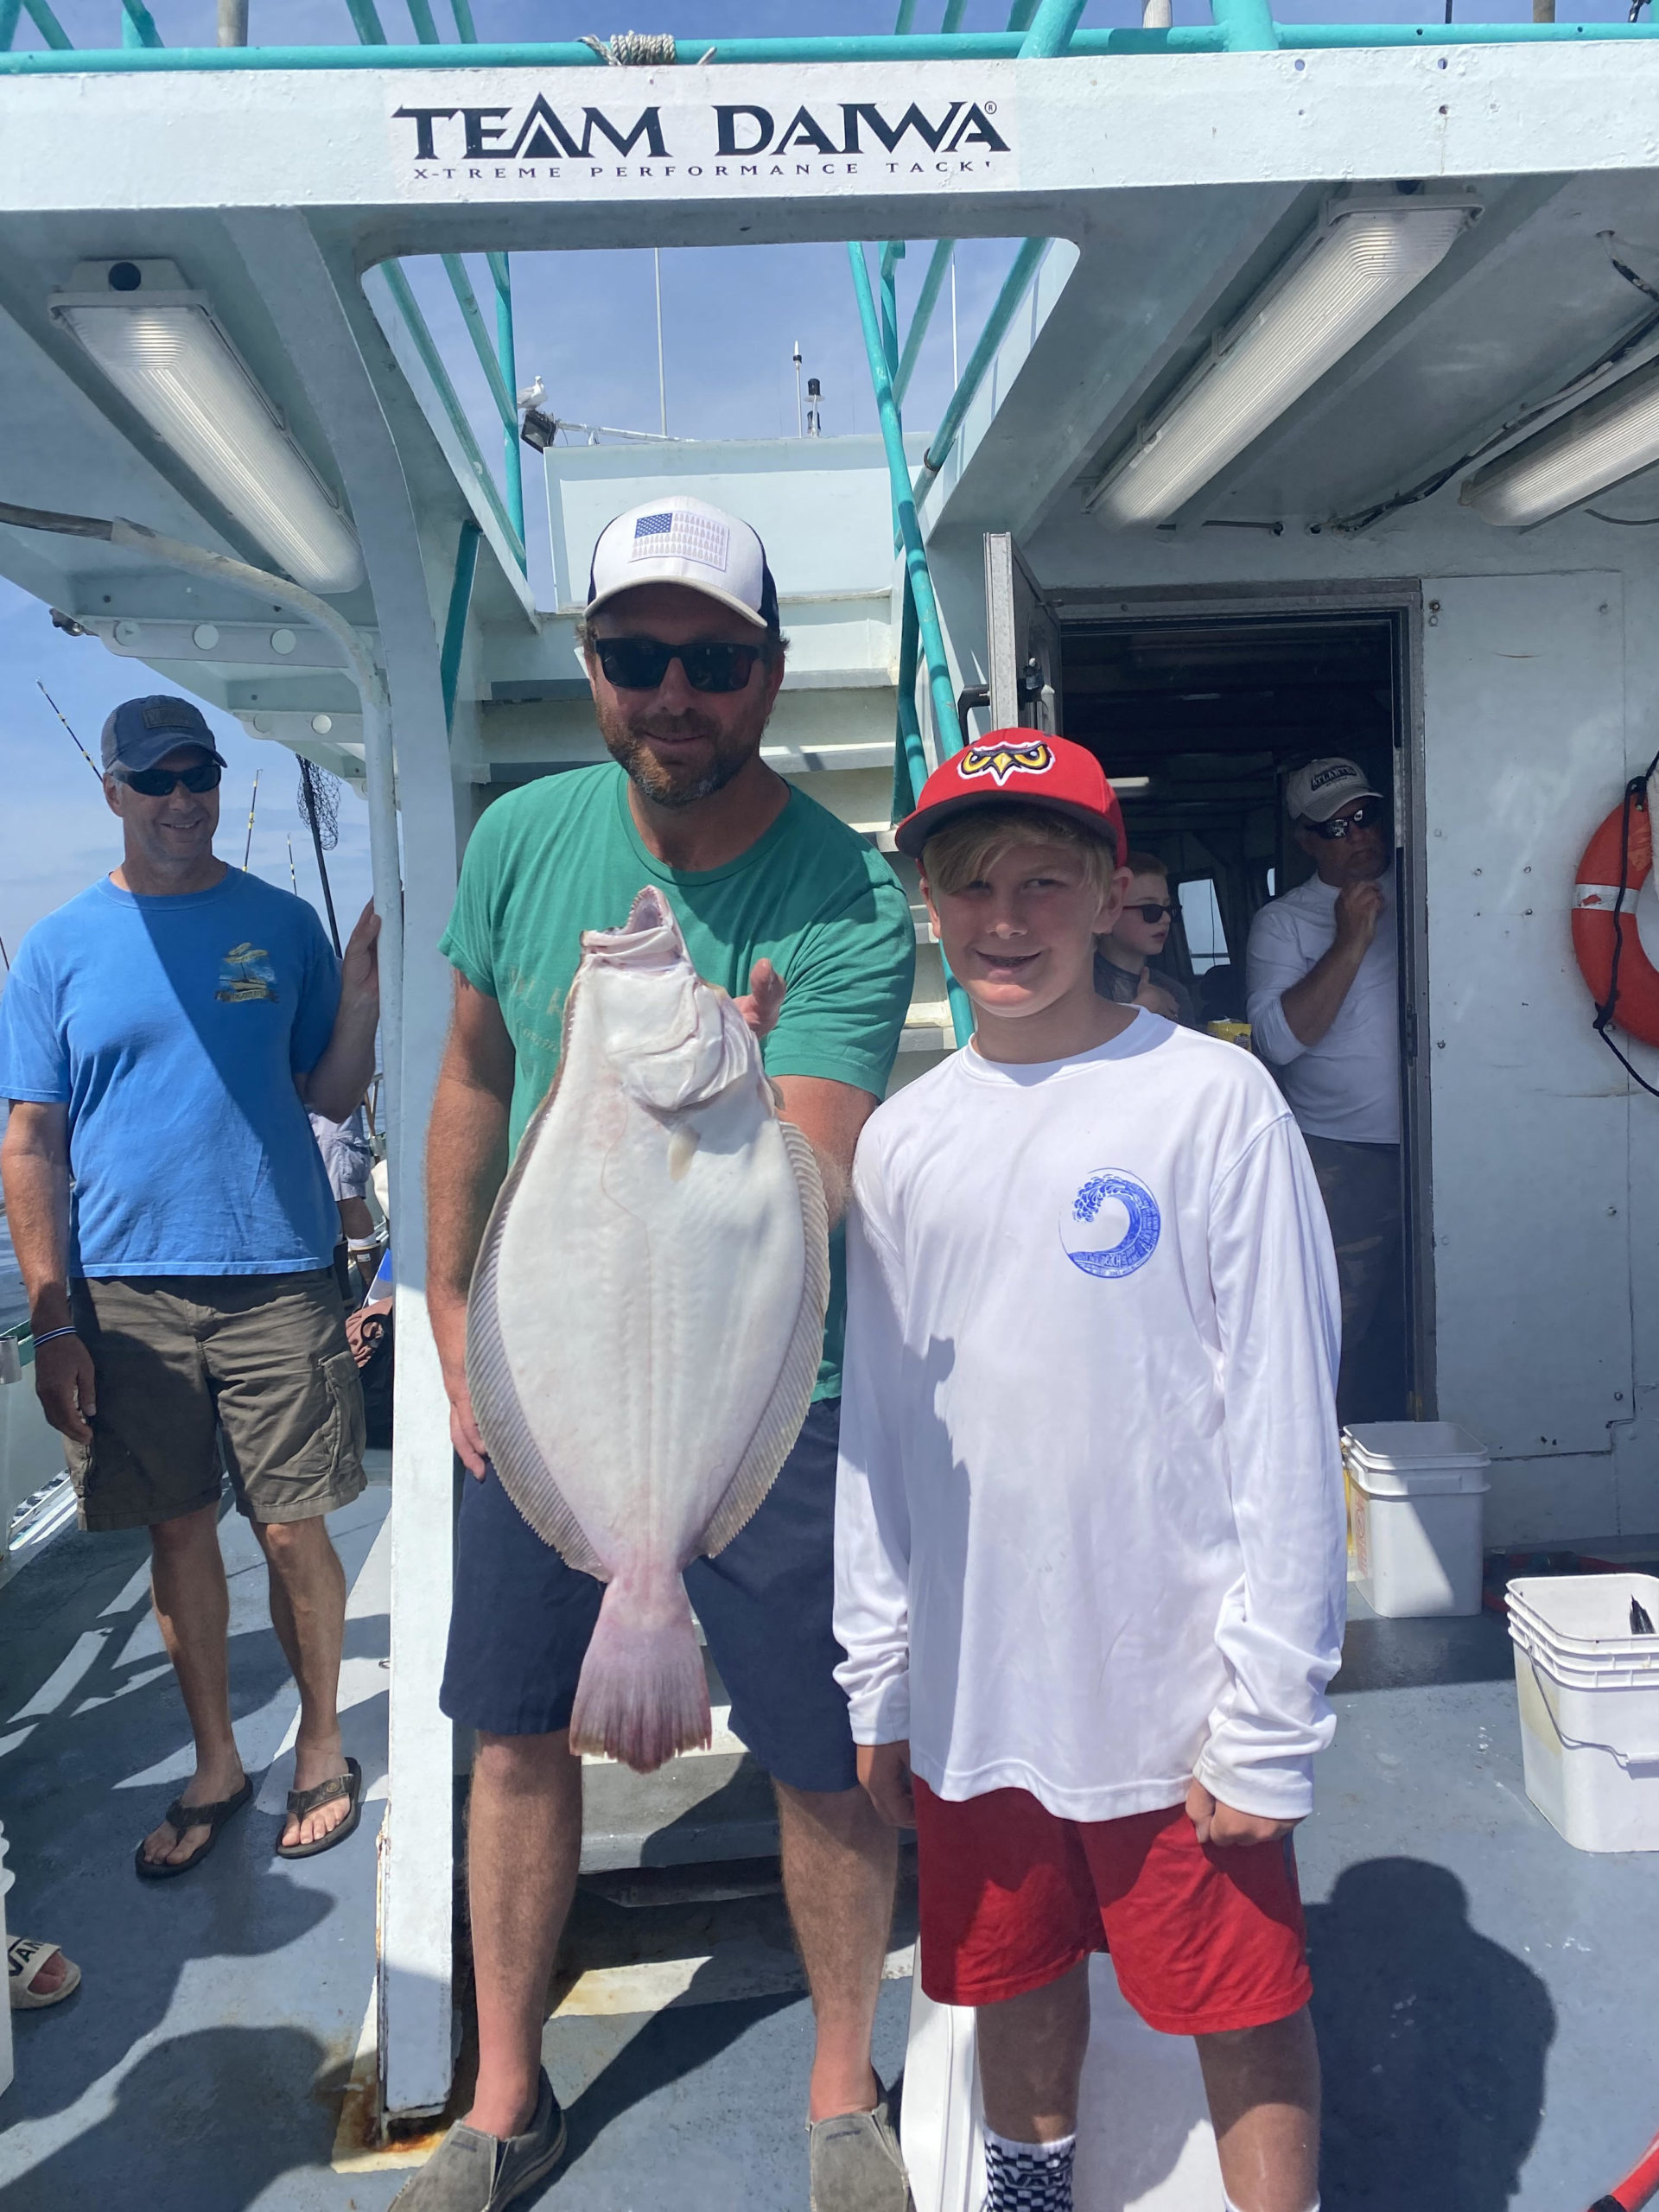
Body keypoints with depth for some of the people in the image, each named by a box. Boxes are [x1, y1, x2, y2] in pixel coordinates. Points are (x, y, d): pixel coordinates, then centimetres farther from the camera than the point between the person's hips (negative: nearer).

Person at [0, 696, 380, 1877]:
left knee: (293, 1528, 5)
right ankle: (217, 1763, 30)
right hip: (125, 1289, 1)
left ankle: (322, 1746, 26)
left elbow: (331, 1095, 6)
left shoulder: (284, 924, 4)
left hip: (277, 1276, -1)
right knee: (178, 1530, 11)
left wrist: (362, 994, -13)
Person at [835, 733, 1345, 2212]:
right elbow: (875, 1428, 6)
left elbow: (1285, 1423, -10)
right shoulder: (901, 1140, 2)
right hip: (972, 1687, 4)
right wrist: (876, 1684, 8)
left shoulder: (1214, 1099, -10)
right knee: (1014, 1981, 22)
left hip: (1172, 1690, -4)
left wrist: (1270, 1717, -11)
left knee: (1244, 2016, 11)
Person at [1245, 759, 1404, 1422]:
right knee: (1338, 1333, -4)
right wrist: (1350, 942, -14)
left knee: (1413, 1324, 10)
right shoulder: (1283, 922, 2)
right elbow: (1279, 1037, -12)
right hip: (1343, 1160, -4)